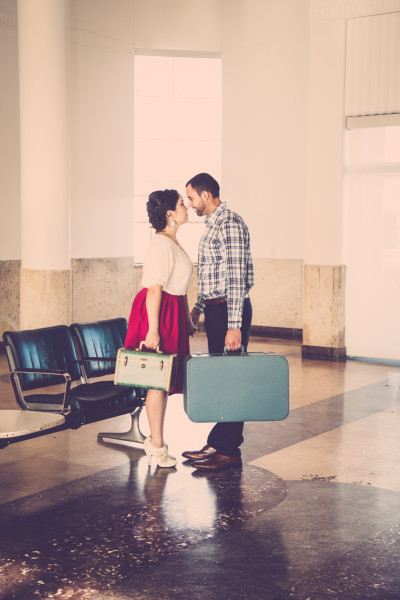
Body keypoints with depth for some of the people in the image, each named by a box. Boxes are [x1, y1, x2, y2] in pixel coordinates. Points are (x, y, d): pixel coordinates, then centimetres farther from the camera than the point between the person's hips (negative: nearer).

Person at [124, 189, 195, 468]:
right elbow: (154, 290, -22)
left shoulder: (173, 243, 15)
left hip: (172, 314, 10)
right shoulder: (161, 245, -17)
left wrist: (187, 319, 23)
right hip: (159, 313, -10)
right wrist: (153, 330, -25)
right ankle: (157, 445, 5)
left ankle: (156, 440, 23)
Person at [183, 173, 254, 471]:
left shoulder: (231, 223, -15)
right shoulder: (213, 225, 17)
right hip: (215, 309, 10)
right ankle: (218, 443, 20)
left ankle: (230, 450, 1)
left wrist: (234, 325, -25)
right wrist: (198, 308, 25)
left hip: (230, 309, -10)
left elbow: (237, 276, -21)